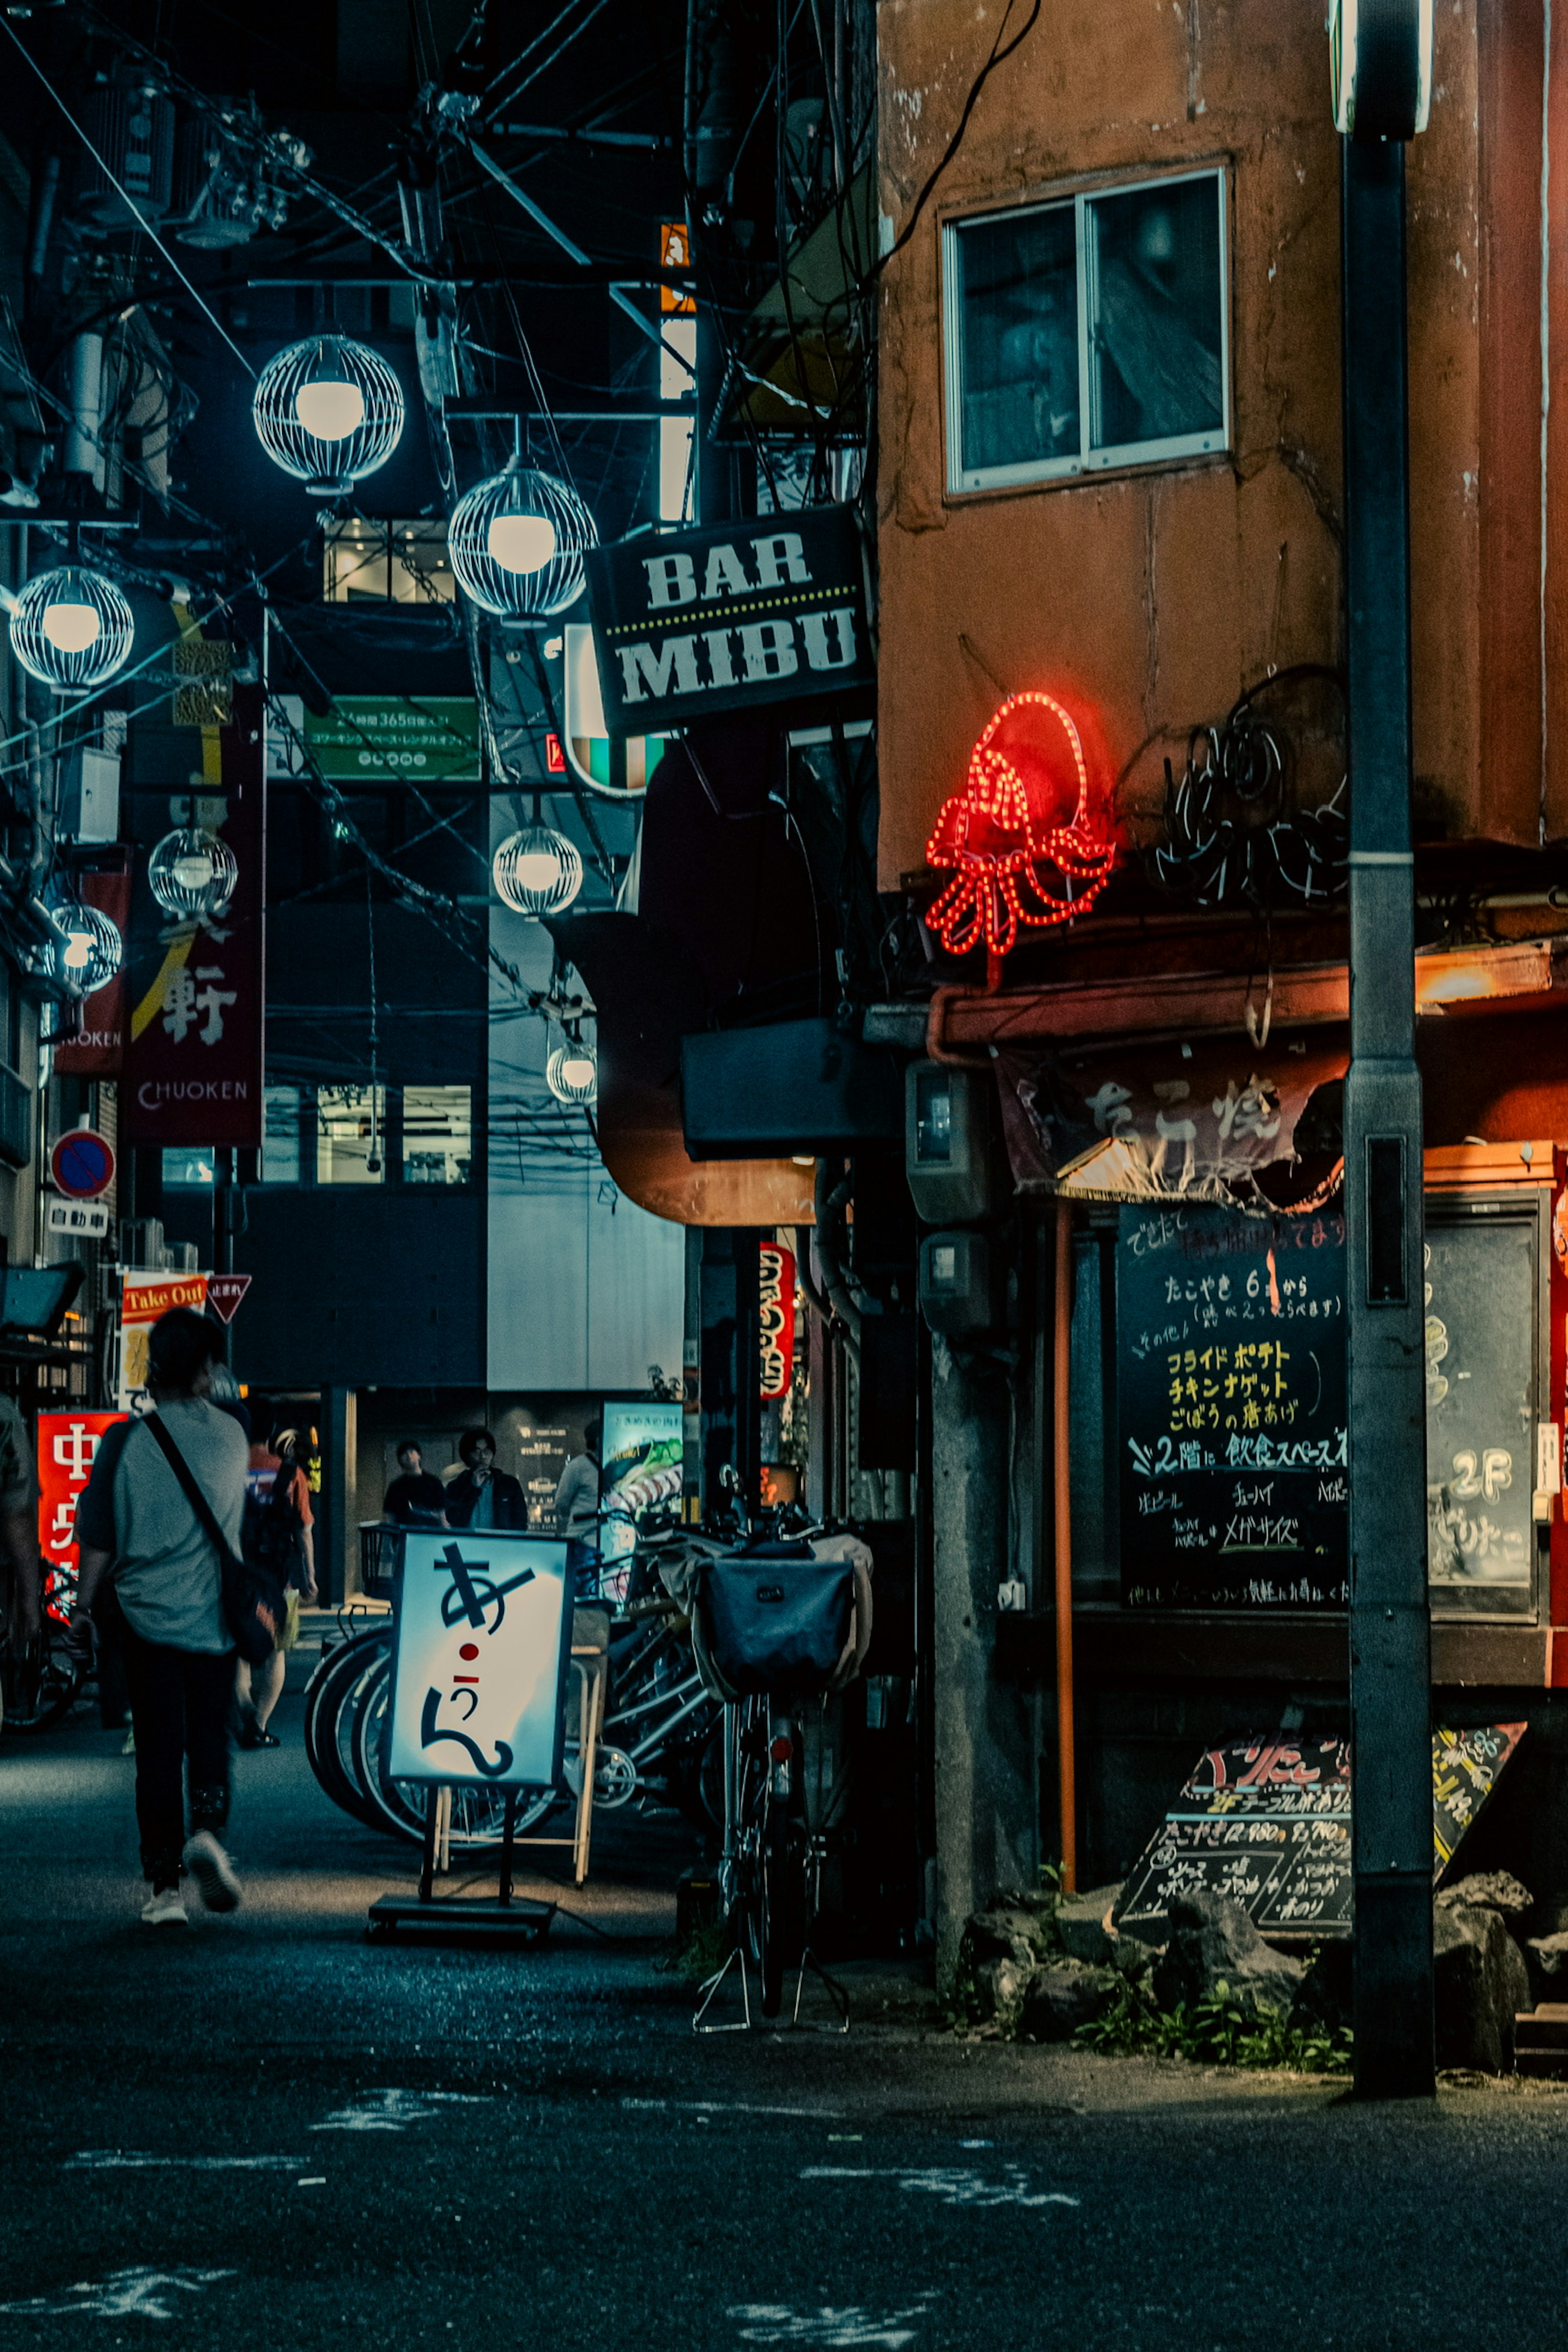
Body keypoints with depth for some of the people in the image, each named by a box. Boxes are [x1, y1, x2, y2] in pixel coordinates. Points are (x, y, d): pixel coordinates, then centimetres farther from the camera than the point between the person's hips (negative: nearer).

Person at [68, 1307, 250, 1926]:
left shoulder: (127, 1440, -8)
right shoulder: (232, 1438, -1)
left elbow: (98, 1537, -4)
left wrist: (84, 1607, 6)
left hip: (146, 1614, -1)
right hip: (214, 1617, 1)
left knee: (158, 1751, 3)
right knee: (210, 1737, 13)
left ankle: (164, 1885, 1)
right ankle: (208, 1829, -14)